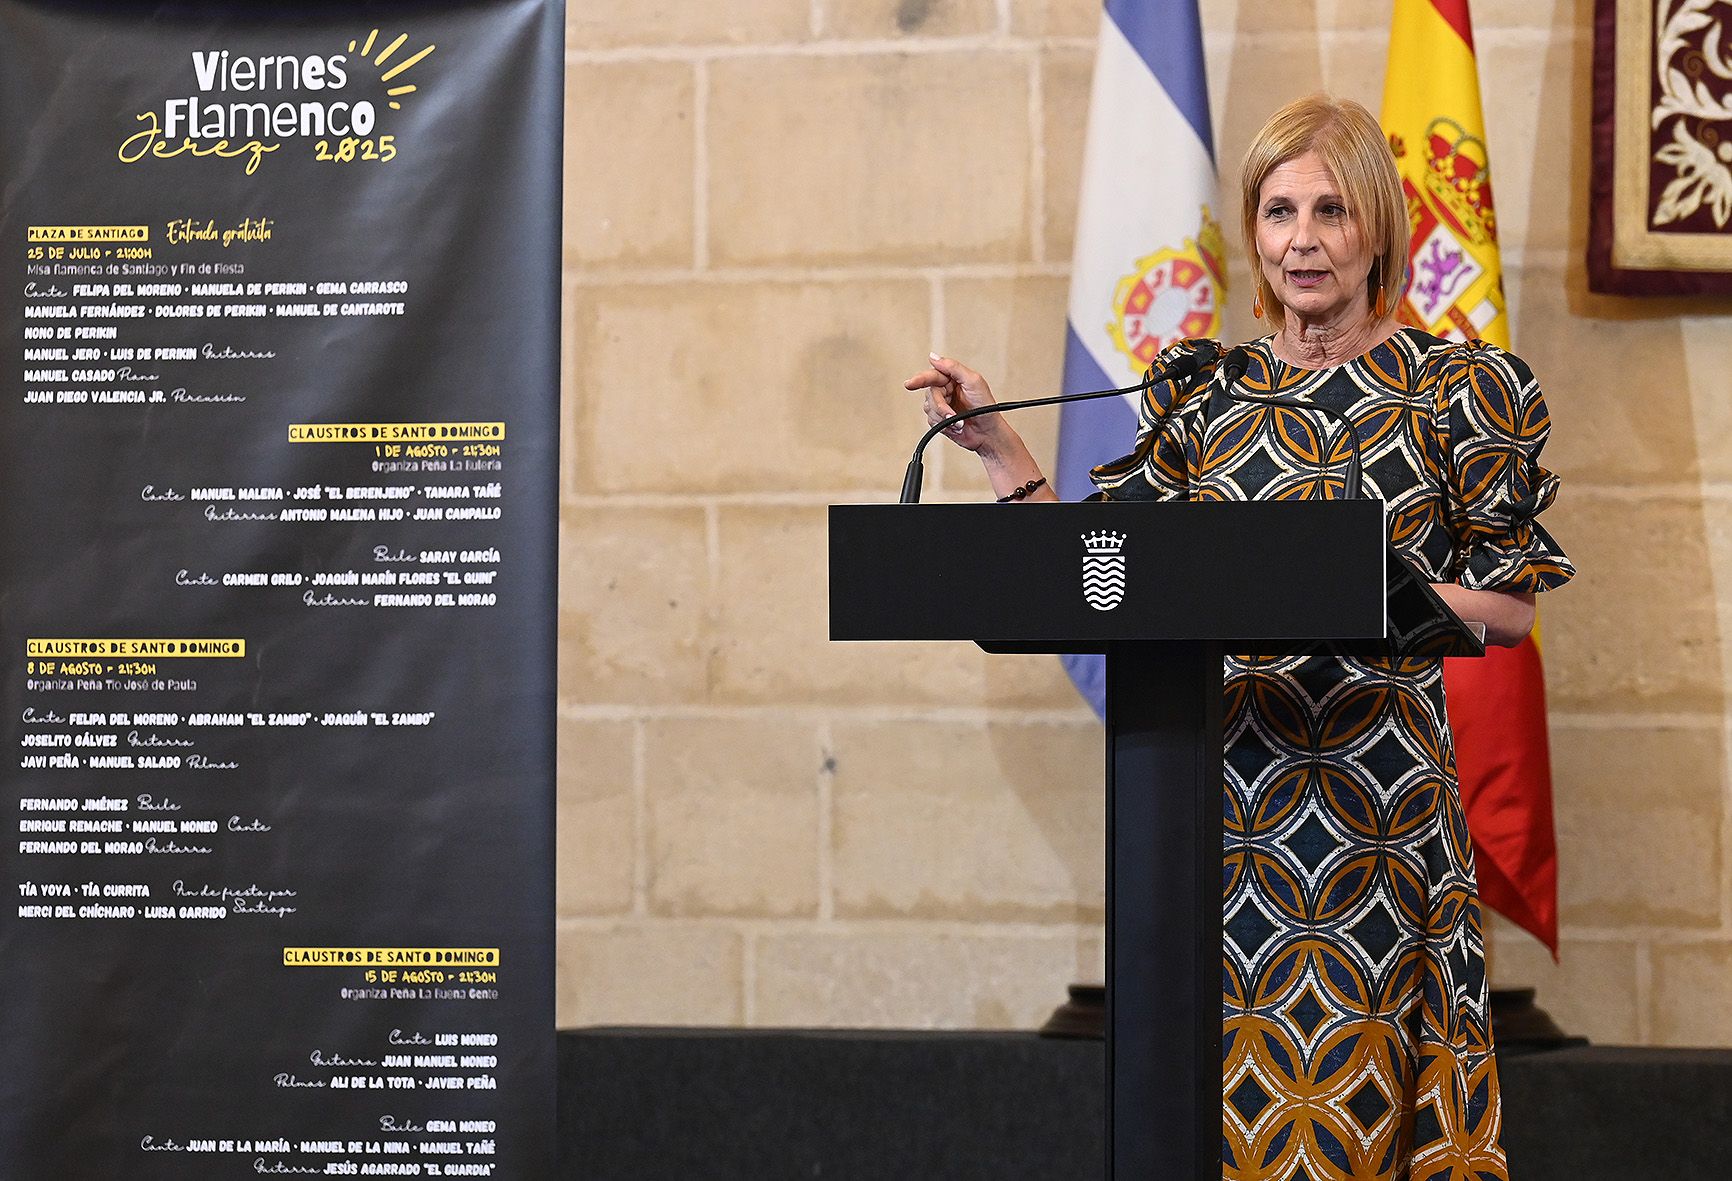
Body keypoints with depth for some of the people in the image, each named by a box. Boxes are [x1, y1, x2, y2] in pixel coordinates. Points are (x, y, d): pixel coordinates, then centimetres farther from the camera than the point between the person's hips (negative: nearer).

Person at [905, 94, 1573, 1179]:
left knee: (1356, 1092, -3)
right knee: (1232, 1079, 4)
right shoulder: (1207, 389, 10)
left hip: (1379, 792, -3)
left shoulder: (1458, 388, 1)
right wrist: (995, 445, 2)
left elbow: (1513, 605, 0)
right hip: (1226, 781, 3)